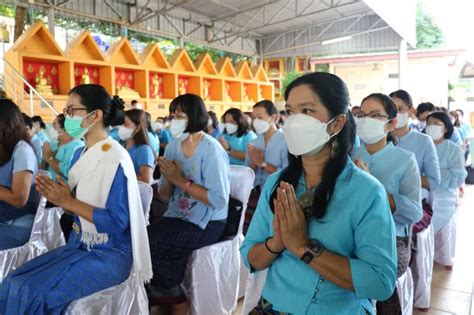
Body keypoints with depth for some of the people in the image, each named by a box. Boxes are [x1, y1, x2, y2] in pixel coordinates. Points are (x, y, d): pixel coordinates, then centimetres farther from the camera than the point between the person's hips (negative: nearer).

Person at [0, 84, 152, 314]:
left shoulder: (115, 159, -20)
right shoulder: (80, 154, 8)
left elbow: (117, 221, -23)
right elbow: (77, 204, 13)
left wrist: (68, 202, -22)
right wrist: (57, 196, -8)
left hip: (109, 253, -8)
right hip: (80, 244, 8)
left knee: (32, 292, -17)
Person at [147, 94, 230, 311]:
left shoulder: (211, 149, -17)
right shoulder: (173, 146, 4)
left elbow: (219, 200, -22)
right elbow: (164, 195, 7)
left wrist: (181, 180, -21)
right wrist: (168, 179, -15)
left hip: (207, 223, -6)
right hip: (178, 217, 6)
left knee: (152, 241, -20)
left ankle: (167, 290, 11)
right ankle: (162, 288, 13)